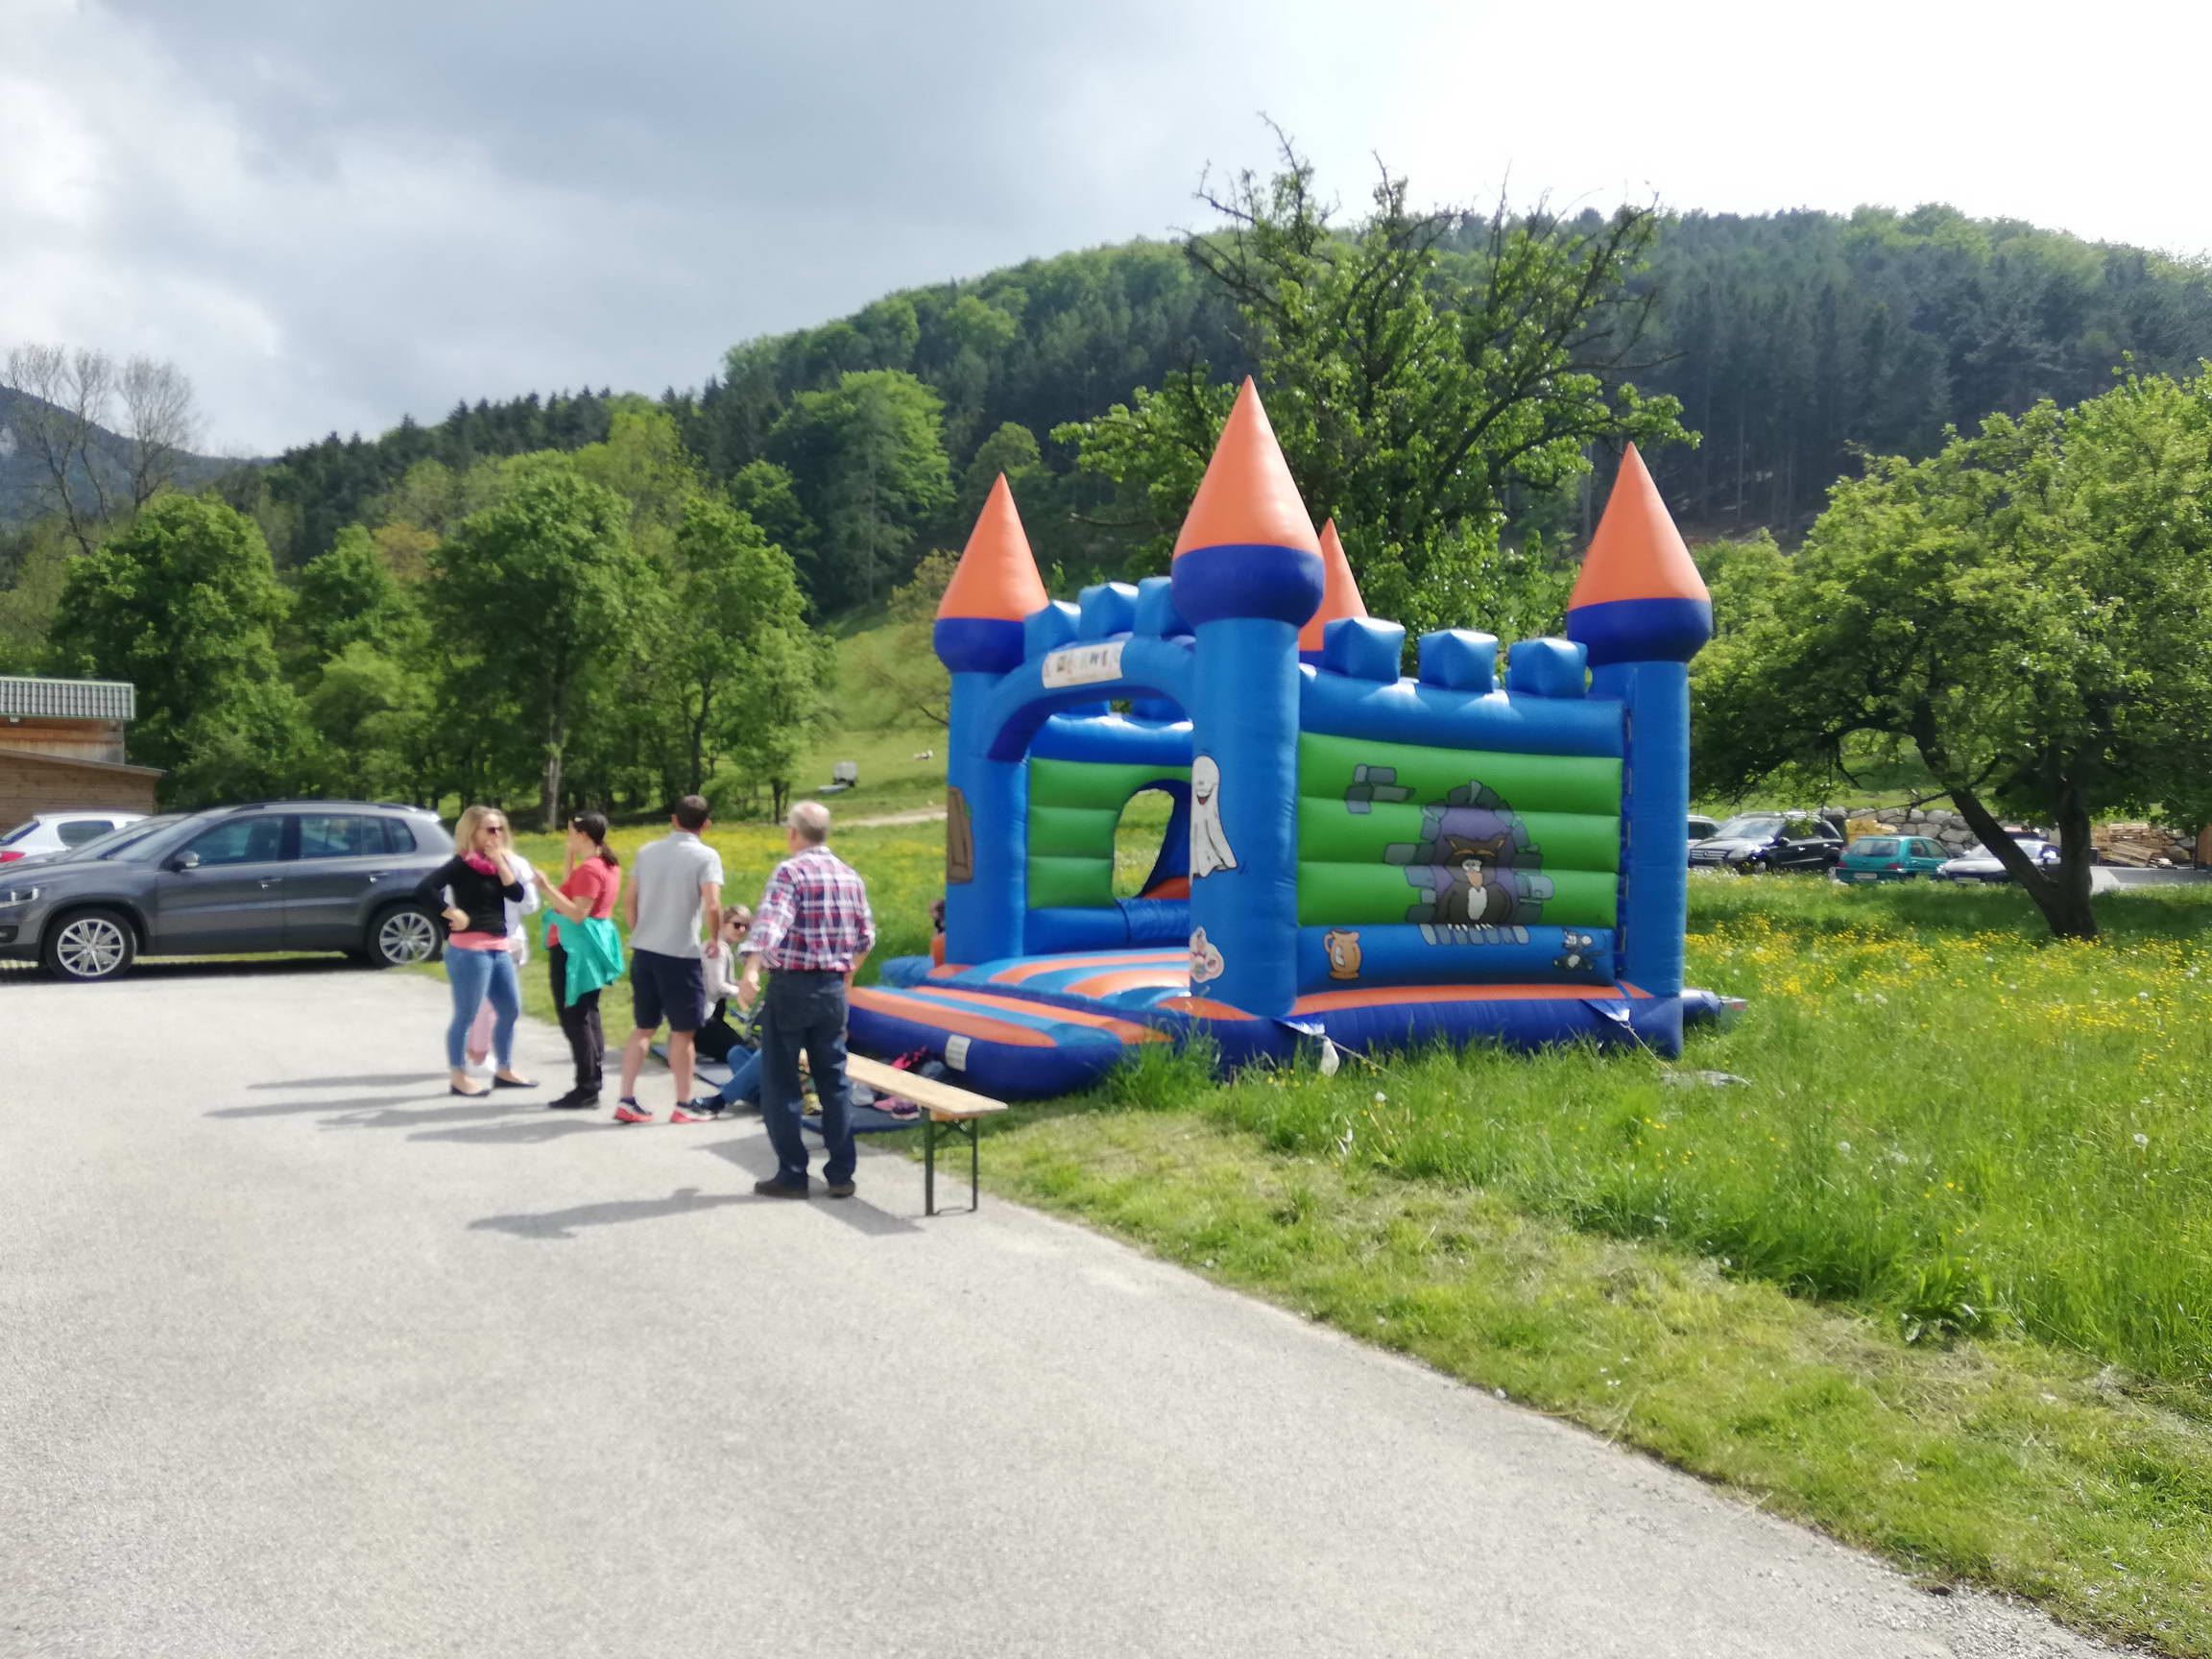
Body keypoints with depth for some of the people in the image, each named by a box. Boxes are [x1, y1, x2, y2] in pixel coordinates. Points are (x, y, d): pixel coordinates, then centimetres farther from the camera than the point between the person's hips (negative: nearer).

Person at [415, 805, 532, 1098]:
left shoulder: (500, 861, 11)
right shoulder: (462, 864, -10)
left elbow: (517, 895, -2)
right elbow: (423, 889, -21)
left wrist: (499, 862, -7)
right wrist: (453, 914, -18)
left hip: (498, 948, 8)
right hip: (469, 949, -8)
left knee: (510, 1010, 14)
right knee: (465, 1016, -1)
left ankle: (504, 1071, 26)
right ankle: (459, 1078, 9)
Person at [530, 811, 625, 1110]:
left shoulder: (589, 869, -19)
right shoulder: (608, 864, 11)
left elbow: (578, 914, -24)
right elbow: (572, 894, 17)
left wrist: (547, 889, -25)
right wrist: (570, 860, 13)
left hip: (576, 948, -10)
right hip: (592, 945, 10)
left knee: (574, 1019, -6)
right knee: (588, 1016, 13)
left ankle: (586, 1092, -5)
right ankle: (593, 1084, 16)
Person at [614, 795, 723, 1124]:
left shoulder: (647, 851, 8)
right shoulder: (706, 856, -9)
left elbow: (628, 901, 11)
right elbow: (712, 906, -19)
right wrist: (715, 938, -3)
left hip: (643, 951, 5)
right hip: (680, 955, -5)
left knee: (643, 1028, 15)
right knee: (682, 1032, 6)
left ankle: (626, 1101, 12)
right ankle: (683, 1106, 13)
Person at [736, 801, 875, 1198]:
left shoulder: (791, 871, -10)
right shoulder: (850, 875, 10)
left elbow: (771, 921, -27)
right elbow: (865, 937, 17)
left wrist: (751, 970, -40)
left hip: (792, 985, -6)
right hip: (834, 987, 6)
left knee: (780, 1083, 4)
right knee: (833, 1081, 11)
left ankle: (792, 1175, 6)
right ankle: (841, 1174, 13)